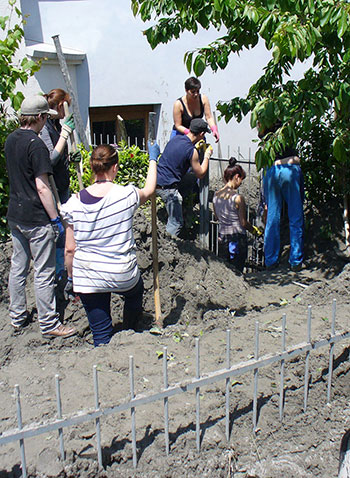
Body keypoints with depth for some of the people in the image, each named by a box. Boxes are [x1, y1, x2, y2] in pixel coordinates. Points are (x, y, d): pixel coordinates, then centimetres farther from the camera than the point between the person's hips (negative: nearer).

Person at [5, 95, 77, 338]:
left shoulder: (11, 140, 8)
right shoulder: (36, 144, -18)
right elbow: (42, 187, -20)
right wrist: (56, 219, -15)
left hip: (15, 215, 9)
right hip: (36, 218, -9)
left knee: (18, 267, 17)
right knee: (44, 272, 1)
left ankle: (17, 317, 30)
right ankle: (49, 324, 11)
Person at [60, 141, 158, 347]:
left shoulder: (74, 203, -10)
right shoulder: (127, 195, -13)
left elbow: (70, 249, -4)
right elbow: (149, 190, 12)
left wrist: (71, 278, 13)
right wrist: (153, 159, 26)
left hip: (88, 279, 0)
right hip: (123, 276, 0)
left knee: (101, 336, 12)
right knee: (136, 290, 36)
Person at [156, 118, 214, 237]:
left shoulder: (176, 138, 9)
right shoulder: (192, 151, -13)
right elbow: (200, 174, -1)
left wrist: (196, 148, 31)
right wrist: (207, 155, 9)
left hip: (156, 179, 9)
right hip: (167, 187, -9)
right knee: (176, 223, 1)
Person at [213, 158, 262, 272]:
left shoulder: (216, 195, 2)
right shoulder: (238, 198, -15)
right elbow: (243, 223, -9)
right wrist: (255, 231, 7)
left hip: (222, 238, 5)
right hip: (237, 238, -5)